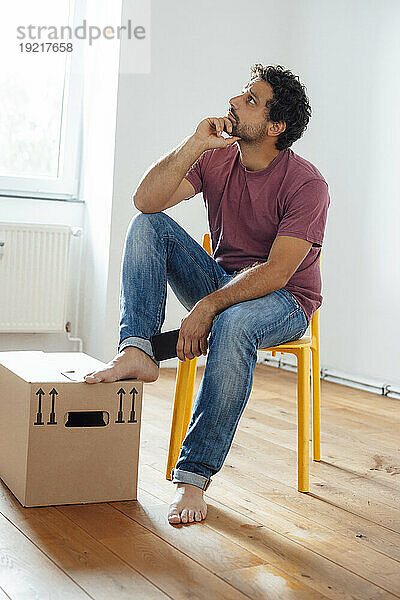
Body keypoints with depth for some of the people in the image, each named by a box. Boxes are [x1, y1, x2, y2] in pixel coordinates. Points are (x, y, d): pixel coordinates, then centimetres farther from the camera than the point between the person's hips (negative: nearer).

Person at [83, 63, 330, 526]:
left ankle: (193, 476, -34)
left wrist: (208, 306, -34)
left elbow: (278, 272, -25)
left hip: (284, 301, -5)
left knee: (234, 323, -40)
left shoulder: (306, 184, -17)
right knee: (148, 225, -13)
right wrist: (194, 144, -22)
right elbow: (146, 200, -14)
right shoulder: (216, 158, -1)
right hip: (221, 280, 5)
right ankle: (137, 352, -25)